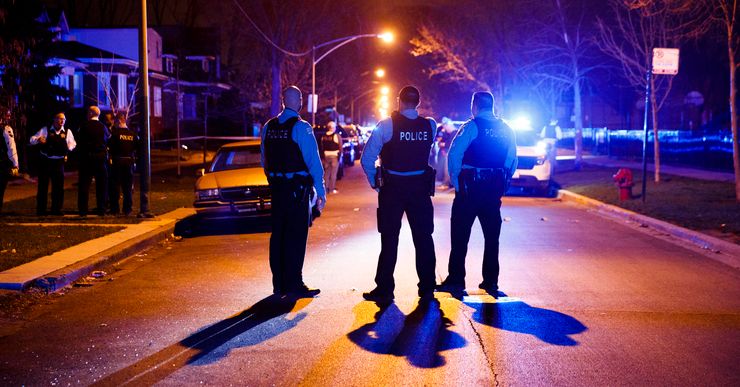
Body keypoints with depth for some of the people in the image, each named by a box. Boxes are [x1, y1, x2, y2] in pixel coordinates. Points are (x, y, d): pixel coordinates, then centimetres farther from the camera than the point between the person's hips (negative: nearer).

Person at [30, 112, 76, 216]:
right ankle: (41, 210, 11)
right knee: (43, 185, 3)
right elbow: (32, 139, 0)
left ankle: (56, 209, 16)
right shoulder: (45, 130, 1)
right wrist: (38, 139, -22)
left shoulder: (67, 132, 5)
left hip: (59, 162, 2)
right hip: (45, 161, -2)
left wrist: (69, 147, -8)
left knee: (58, 186, 4)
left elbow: (73, 143, 16)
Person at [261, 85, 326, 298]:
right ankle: (294, 284, 1)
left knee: (278, 234, 12)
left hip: (277, 187, 6)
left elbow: (265, 161, 11)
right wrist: (321, 191, -8)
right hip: (297, 188, -6)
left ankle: (279, 284, 19)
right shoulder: (301, 127, -12)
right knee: (296, 236, -1)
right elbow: (314, 162, -13)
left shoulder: (268, 127, 7)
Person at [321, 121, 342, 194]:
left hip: (326, 156, 4)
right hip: (335, 155, -4)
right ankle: (332, 189, 0)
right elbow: (340, 147, -10)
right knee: (333, 173, 0)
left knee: (326, 172, 14)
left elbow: (322, 147, 7)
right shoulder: (337, 136, -11)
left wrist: (323, 156, 14)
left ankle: (326, 188, 15)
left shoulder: (323, 136, 2)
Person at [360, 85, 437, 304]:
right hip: (421, 187, 2)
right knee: (423, 238, 10)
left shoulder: (387, 125, -9)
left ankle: (384, 290, 7)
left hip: (392, 188, -2)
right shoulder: (430, 126, -2)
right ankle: (427, 289, 15)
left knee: (389, 239, 4)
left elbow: (367, 158, -10)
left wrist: (374, 181, 3)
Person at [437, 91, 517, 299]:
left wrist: (455, 180, -8)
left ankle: (456, 280, 3)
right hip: (495, 188, 5)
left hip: (470, 187, -5)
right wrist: (503, 184, 13)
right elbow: (512, 161, 8)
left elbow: (454, 154, -17)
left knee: (460, 234, 2)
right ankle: (491, 282, 17)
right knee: (492, 235, 13)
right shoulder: (505, 130, 8)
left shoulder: (471, 126, -9)